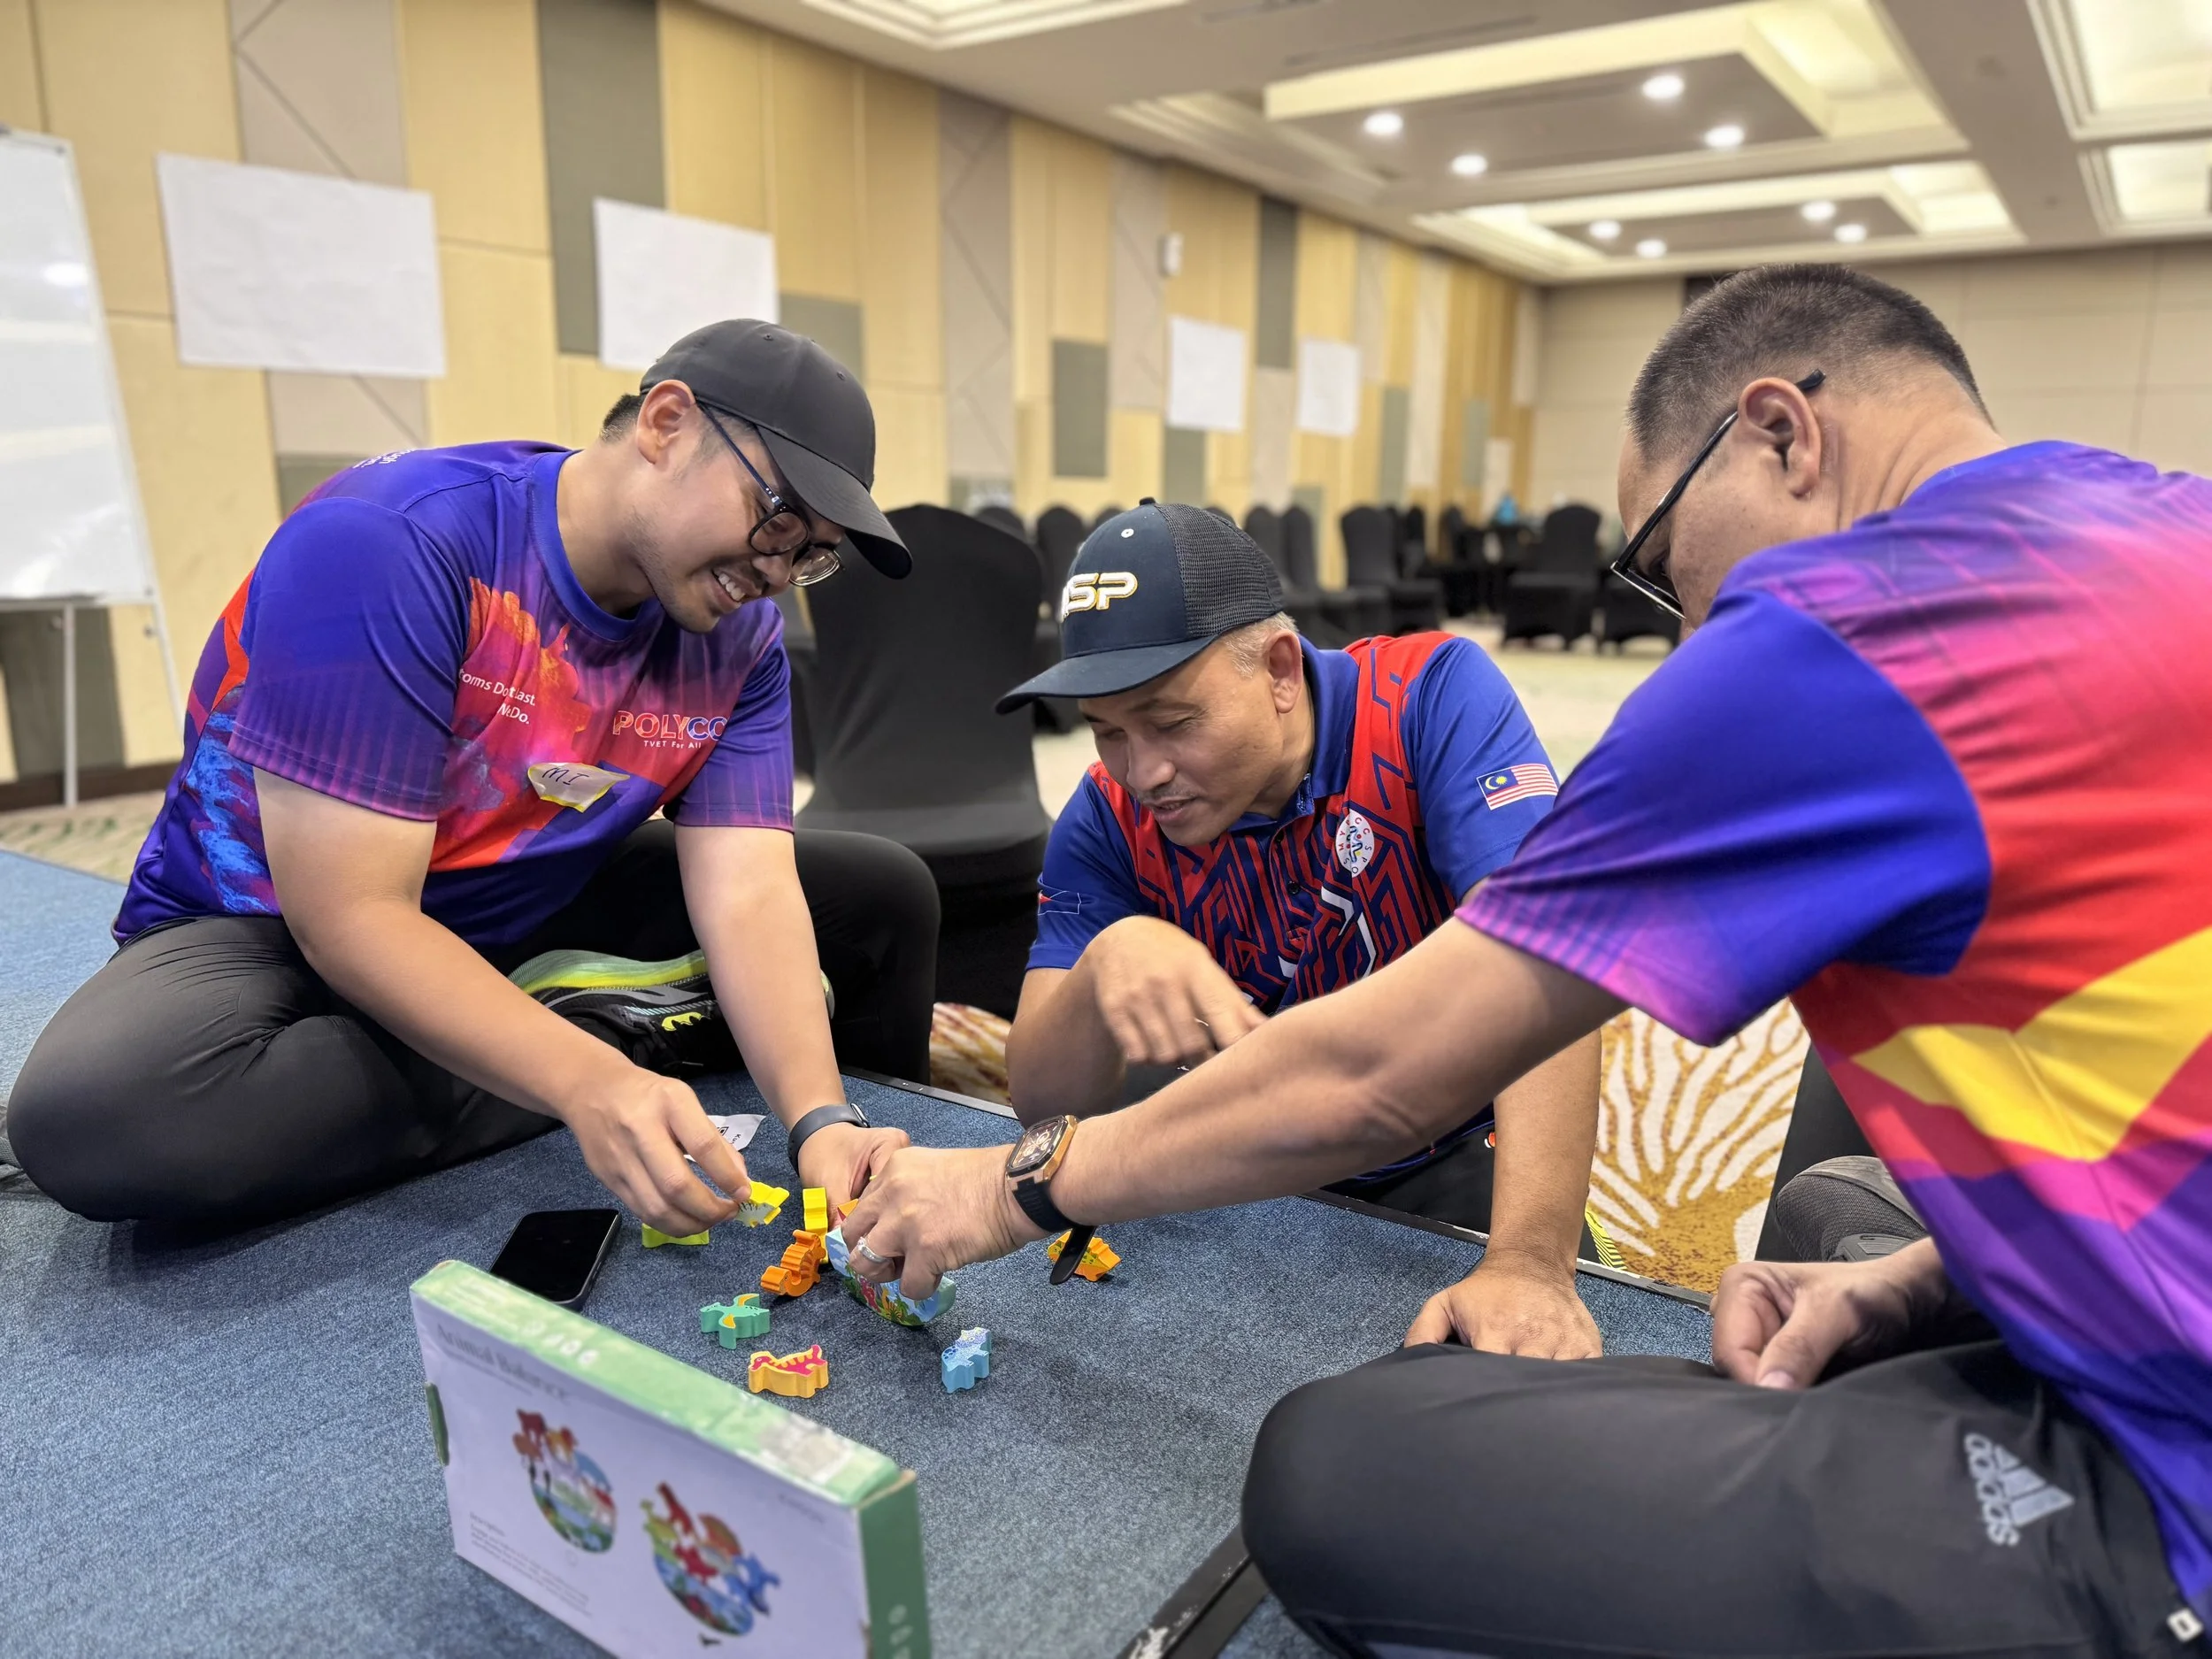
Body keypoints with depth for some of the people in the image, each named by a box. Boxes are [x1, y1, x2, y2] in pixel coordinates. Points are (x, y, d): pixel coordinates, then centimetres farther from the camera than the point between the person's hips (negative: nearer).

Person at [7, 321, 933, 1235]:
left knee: (883, 895, -1)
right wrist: (594, 1084, -45)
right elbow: (350, 915, -31)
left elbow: (751, 898, -19)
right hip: (278, 932, -3)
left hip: (532, 929, 4)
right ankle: (614, 1030, -22)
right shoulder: (389, 542, -28)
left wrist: (822, 1123, -36)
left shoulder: (740, 637, -10)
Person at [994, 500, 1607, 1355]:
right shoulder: (1109, 819, -11)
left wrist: (1532, 1262, -43)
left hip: (1452, 1163, -1)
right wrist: (1107, 961, -37)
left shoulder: (1433, 697, -20)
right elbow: (1040, 1097, -15)